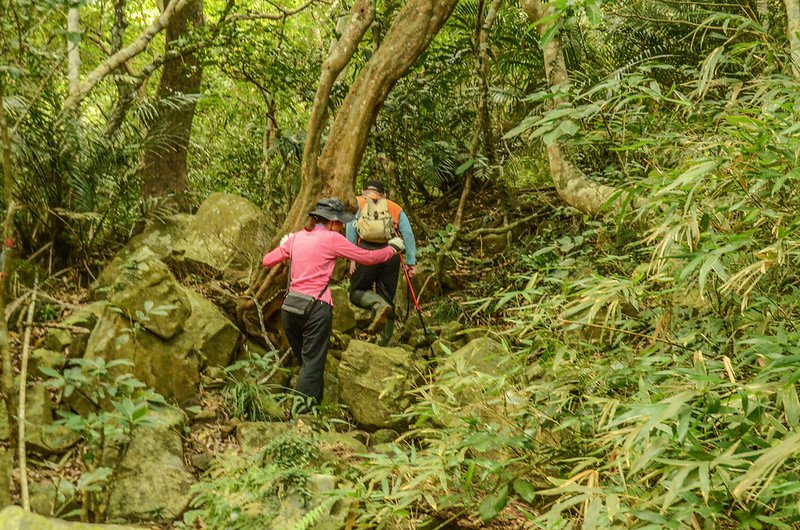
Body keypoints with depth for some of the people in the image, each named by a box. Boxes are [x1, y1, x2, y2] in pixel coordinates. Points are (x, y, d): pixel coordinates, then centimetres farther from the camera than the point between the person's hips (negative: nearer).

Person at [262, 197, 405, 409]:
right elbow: (367, 257, 2)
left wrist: (284, 245, 36)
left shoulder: (296, 237, 12)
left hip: (290, 307, 6)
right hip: (316, 309, -6)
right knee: (312, 365, -3)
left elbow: (267, 261, 17)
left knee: (305, 361, 17)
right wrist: (393, 248, 19)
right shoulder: (331, 239, -3)